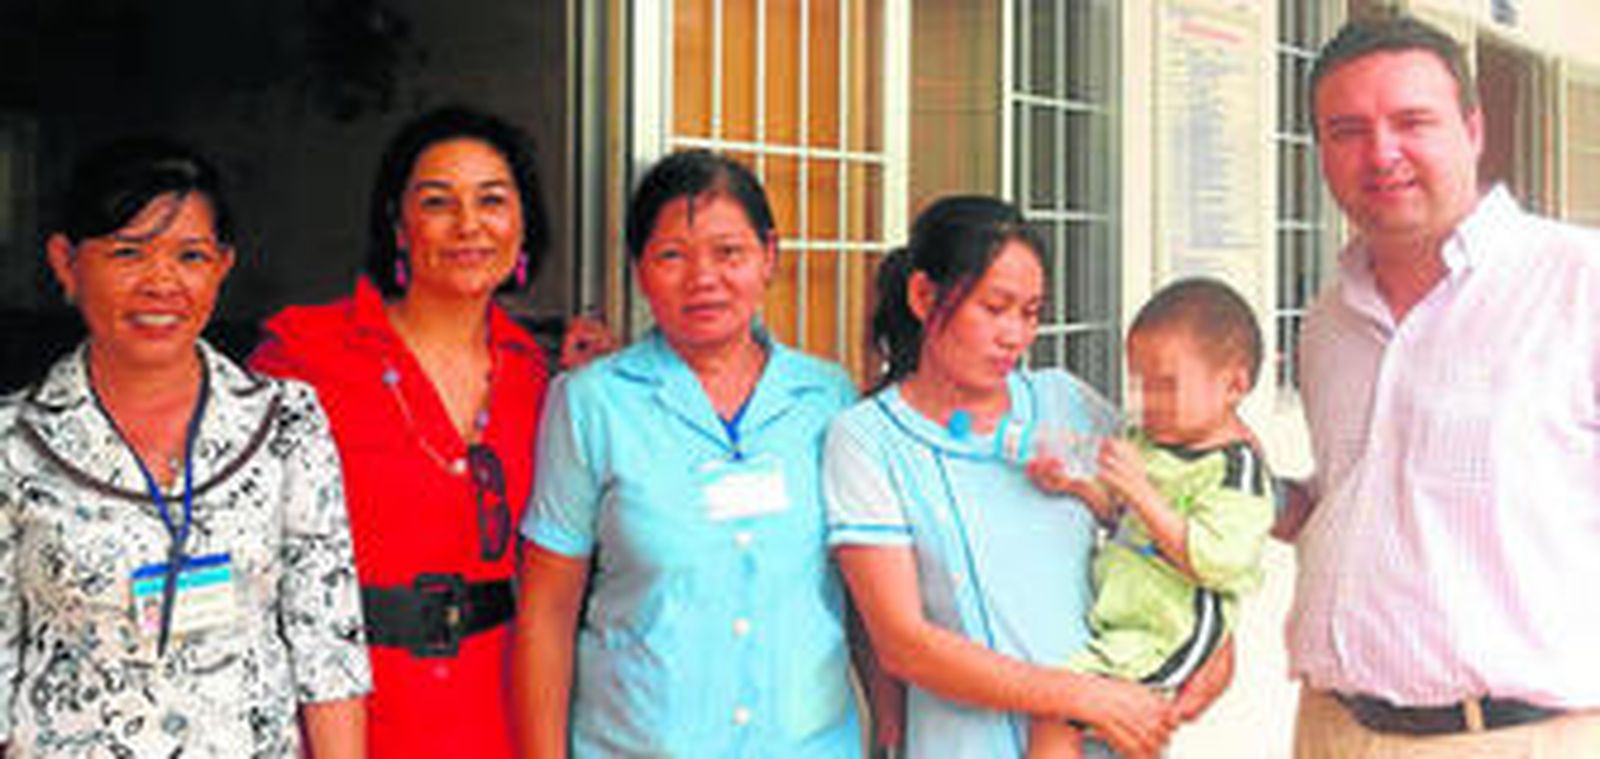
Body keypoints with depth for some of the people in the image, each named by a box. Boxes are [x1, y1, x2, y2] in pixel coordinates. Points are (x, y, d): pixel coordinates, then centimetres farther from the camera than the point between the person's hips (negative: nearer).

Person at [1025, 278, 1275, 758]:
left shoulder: (1236, 468, -18)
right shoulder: (1149, 442, 7)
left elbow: (1216, 560, -28)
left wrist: (1141, 492, -30)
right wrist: (1073, 486, 2)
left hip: (1157, 638, -9)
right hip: (1111, 616, 9)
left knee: (1054, 713, -19)